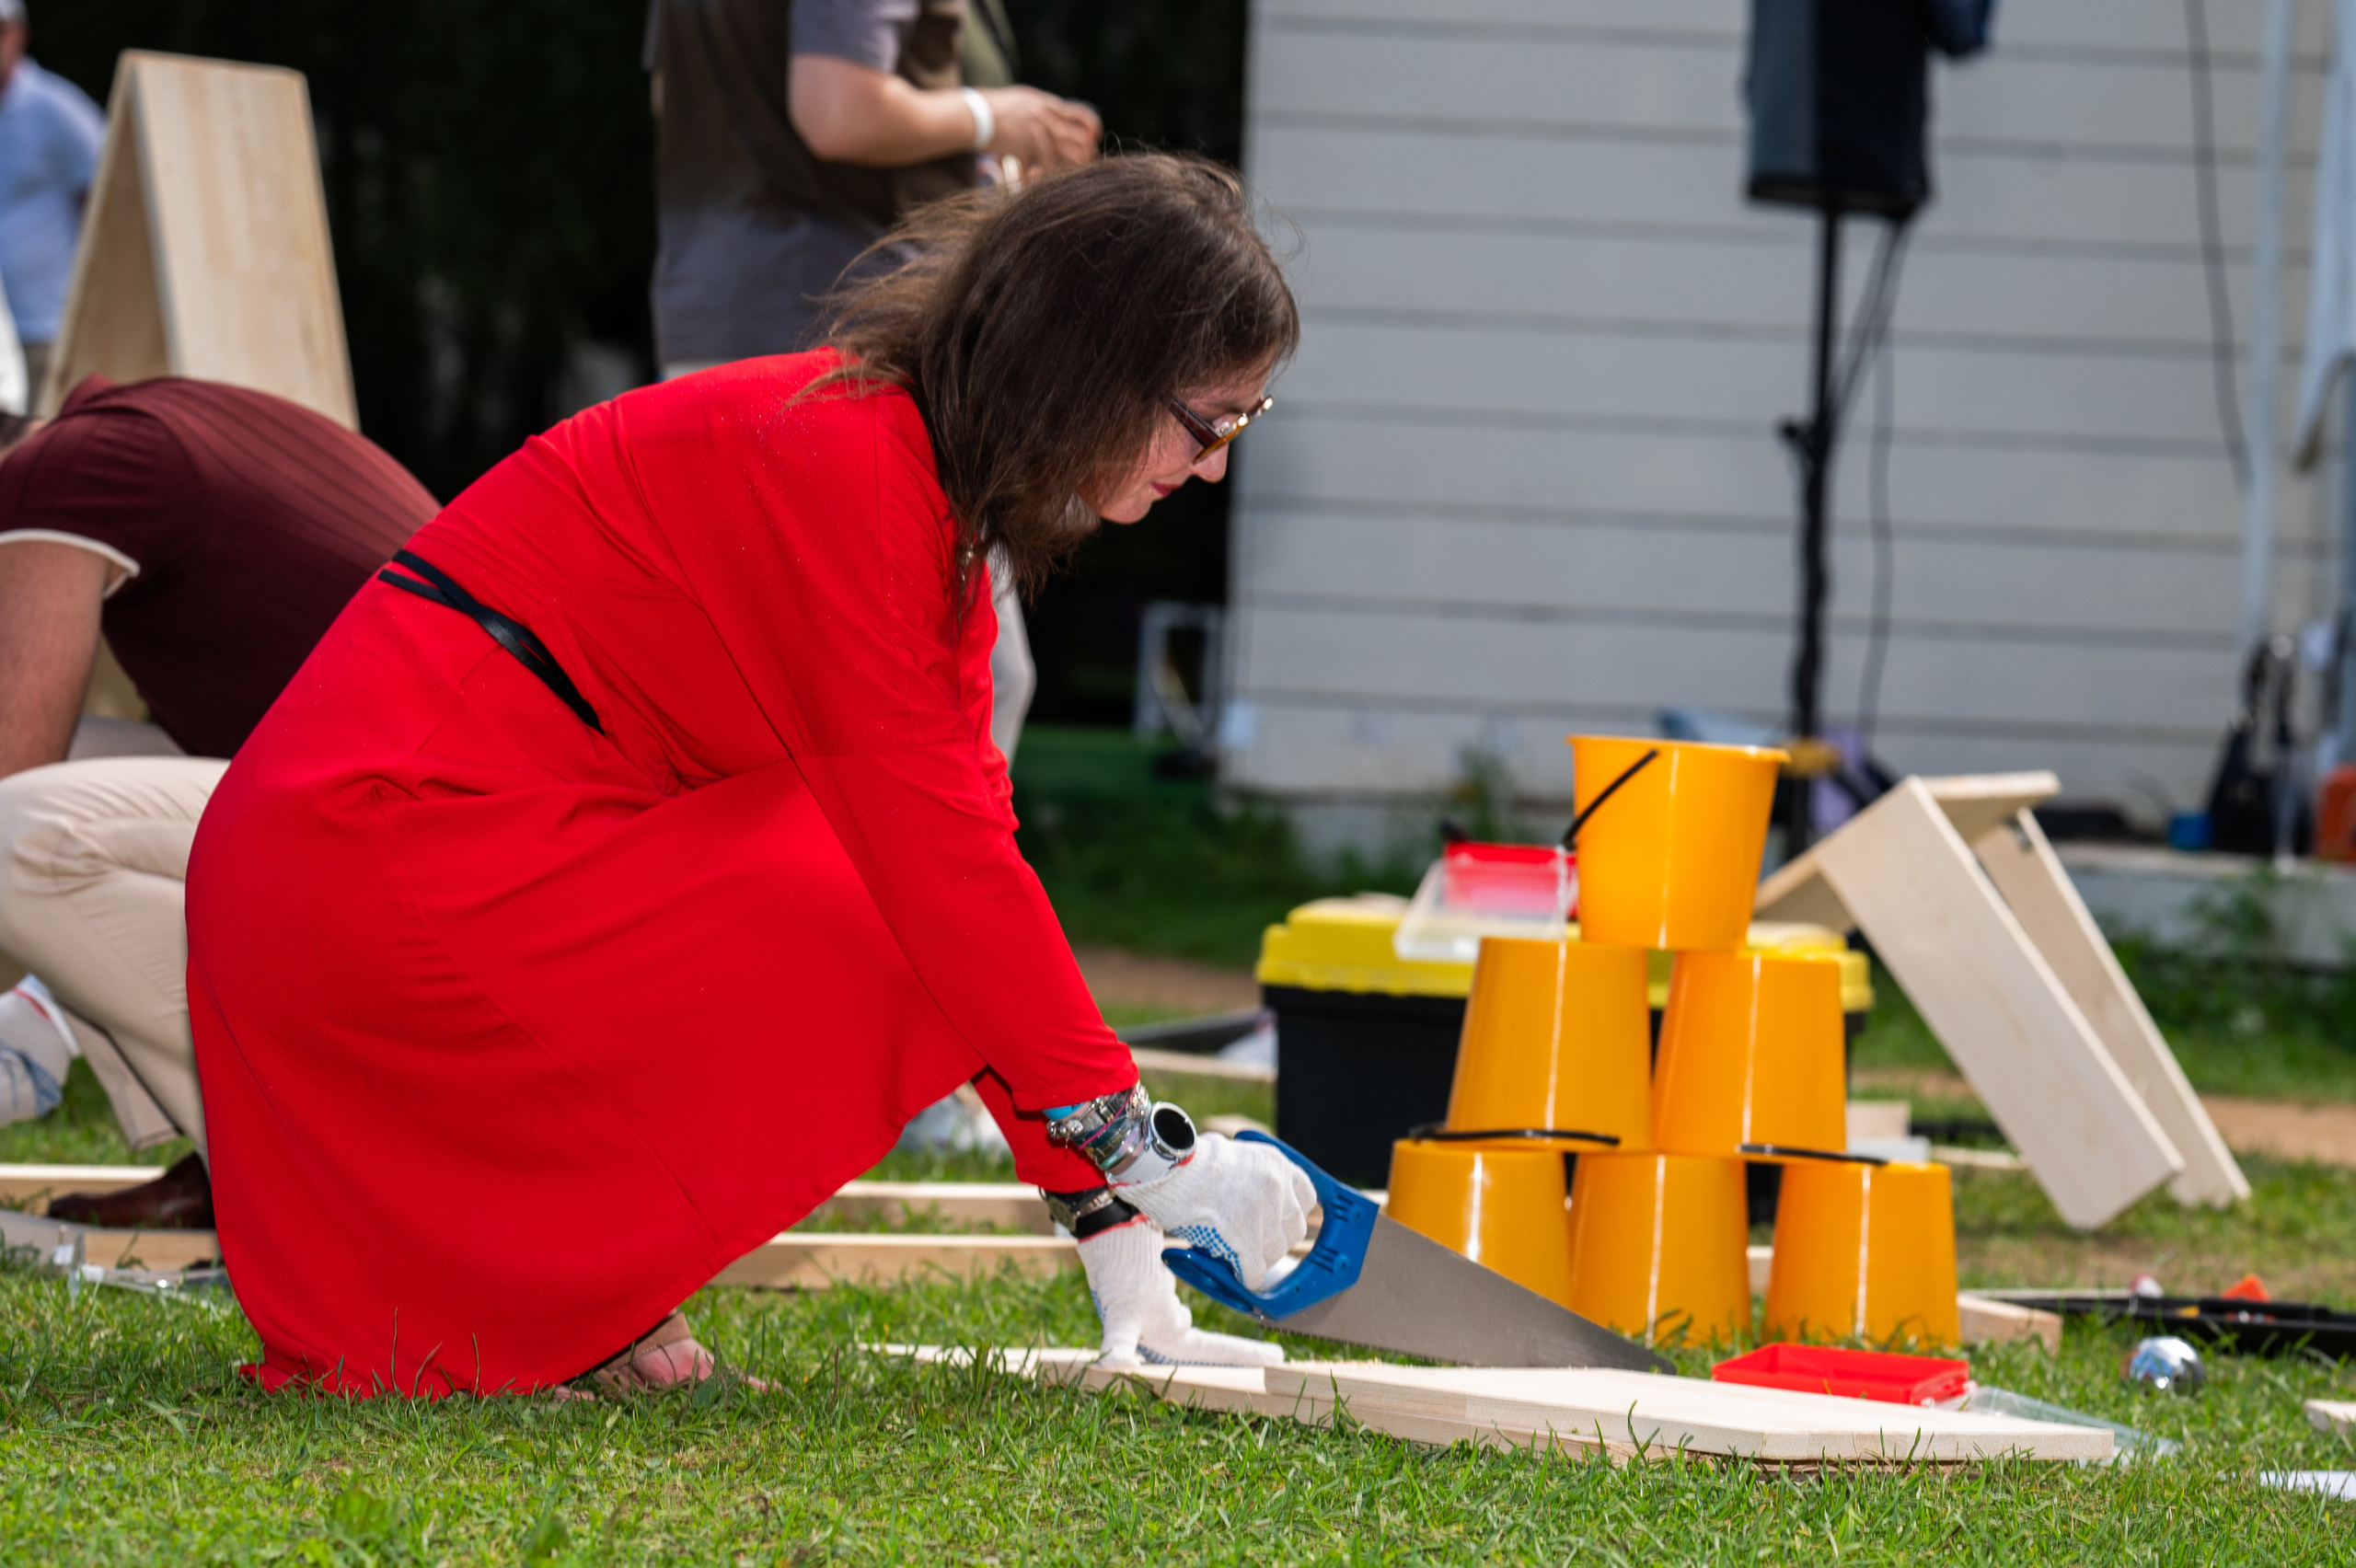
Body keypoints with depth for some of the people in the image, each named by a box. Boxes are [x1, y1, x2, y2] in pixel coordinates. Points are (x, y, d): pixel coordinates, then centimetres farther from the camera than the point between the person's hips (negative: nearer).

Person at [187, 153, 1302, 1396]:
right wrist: (1149, 1154, -16)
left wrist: (1114, 1241, 8)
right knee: (901, 943, -14)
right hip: (388, 855, -10)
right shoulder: (846, 454, -18)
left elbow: (966, 833, 12)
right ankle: (553, 1292, -6)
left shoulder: (924, 475, 12)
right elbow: (935, 851, -20)